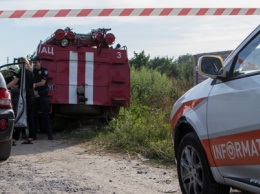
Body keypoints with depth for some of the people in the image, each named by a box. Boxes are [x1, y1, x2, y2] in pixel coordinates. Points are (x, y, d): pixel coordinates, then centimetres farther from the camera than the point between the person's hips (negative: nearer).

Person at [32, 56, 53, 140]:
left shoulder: (44, 70, -1)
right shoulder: (32, 71, 11)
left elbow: (43, 82, -9)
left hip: (42, 94, -4)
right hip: (34, 94, 4)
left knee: (45, 113, -6)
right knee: (34, 113, 5)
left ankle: (49, 133, -6)